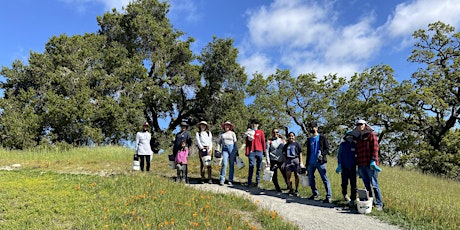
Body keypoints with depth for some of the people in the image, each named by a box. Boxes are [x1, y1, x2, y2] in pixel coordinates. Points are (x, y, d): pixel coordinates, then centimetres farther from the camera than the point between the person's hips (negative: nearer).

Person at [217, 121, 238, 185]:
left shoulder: (232, 133, 8)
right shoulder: (221, 134, 12)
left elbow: (235, 142, 6)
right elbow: (219, 142, 12)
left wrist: (236, 151, 0)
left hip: (232, 148, 0)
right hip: (224, 149, 0)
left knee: (232, 164, 0)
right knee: (224, 164, -12)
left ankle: (230, 180, 7)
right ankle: (222, 180, -7)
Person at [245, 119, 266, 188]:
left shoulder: (261, 132, 9)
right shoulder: (249, 132, 10)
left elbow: (263, 142, 9)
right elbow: (247, 143, 9)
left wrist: (264, 151, 4)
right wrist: (247, 152, 1)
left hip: (259, 151, 1)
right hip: (251, 152, -1)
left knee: (259, 167, 4)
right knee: (251, 166, -7)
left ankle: (257, 182, 11)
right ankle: (249, 182, -4)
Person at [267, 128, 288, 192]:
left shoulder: (282, 140, 11)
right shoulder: (269, 141, 3)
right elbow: (267, 151, 1)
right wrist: (268, 162, -5)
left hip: (282, 160, 2)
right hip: (273, 161, -2)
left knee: (285, 174, 3)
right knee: (274, 176, 3)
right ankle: (277, 188, 17)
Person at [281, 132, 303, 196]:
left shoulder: (297, 144, 4)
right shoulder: (286, 145, 12)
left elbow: (300, 154, 2)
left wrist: (301, 163, -4)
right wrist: (284, 163, 12)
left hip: (296, 160, -3)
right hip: (288, 160, 3)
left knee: (296, 176, 3)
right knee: (288, 176, -2)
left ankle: (296, 190, 13)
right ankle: (291, 190, 9)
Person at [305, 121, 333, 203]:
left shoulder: (322, 137, 4)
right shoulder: (309, 140, 18)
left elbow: (327, 149, 0)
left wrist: (322, 154, -20)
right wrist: (307, 164, 18)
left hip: (320, 162, -5)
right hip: (311, 163, 5)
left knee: (325, 179, -8)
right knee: (310, 178, 8)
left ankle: (329, 197, -10)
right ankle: (315, 194, 21)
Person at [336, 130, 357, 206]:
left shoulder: (355, 145, 3)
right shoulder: (342, 145, 1)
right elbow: (339, 155, 4)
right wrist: (339, 165, -4)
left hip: (353, 168, 0)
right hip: (344, 167, 0)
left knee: (353, 184, -2)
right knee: (344, 183, 7)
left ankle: (352, 199, 3)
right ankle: (344, 194, 33)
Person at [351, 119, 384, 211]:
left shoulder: (371, 134, 2)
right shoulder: (358, 138, 20)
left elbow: (375, 148, -8)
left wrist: (373, 160, -17)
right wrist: (358, 165, 17)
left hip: (370, 165, -6)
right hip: (361, 165, 6)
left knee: (374, 185, -5)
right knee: (367, 185, 8)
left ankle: (379, 204, 0)